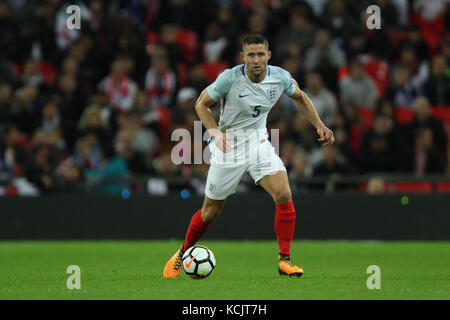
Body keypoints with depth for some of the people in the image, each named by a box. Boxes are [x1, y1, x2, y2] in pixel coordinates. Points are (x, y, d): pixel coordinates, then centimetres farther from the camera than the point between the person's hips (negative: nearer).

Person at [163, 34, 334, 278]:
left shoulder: (280, 77, -10)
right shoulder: (229, 78, -21)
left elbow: (299, 97, 13)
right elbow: (201, 104, -7)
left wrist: (319, 125, 4)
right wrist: (216, 132, -23)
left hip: (259, 143, 3)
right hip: (229, 146, -3)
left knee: (284, 195, -19)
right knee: (210, 212, 5)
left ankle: (284, 260, -8)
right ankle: (182, 254, 32)